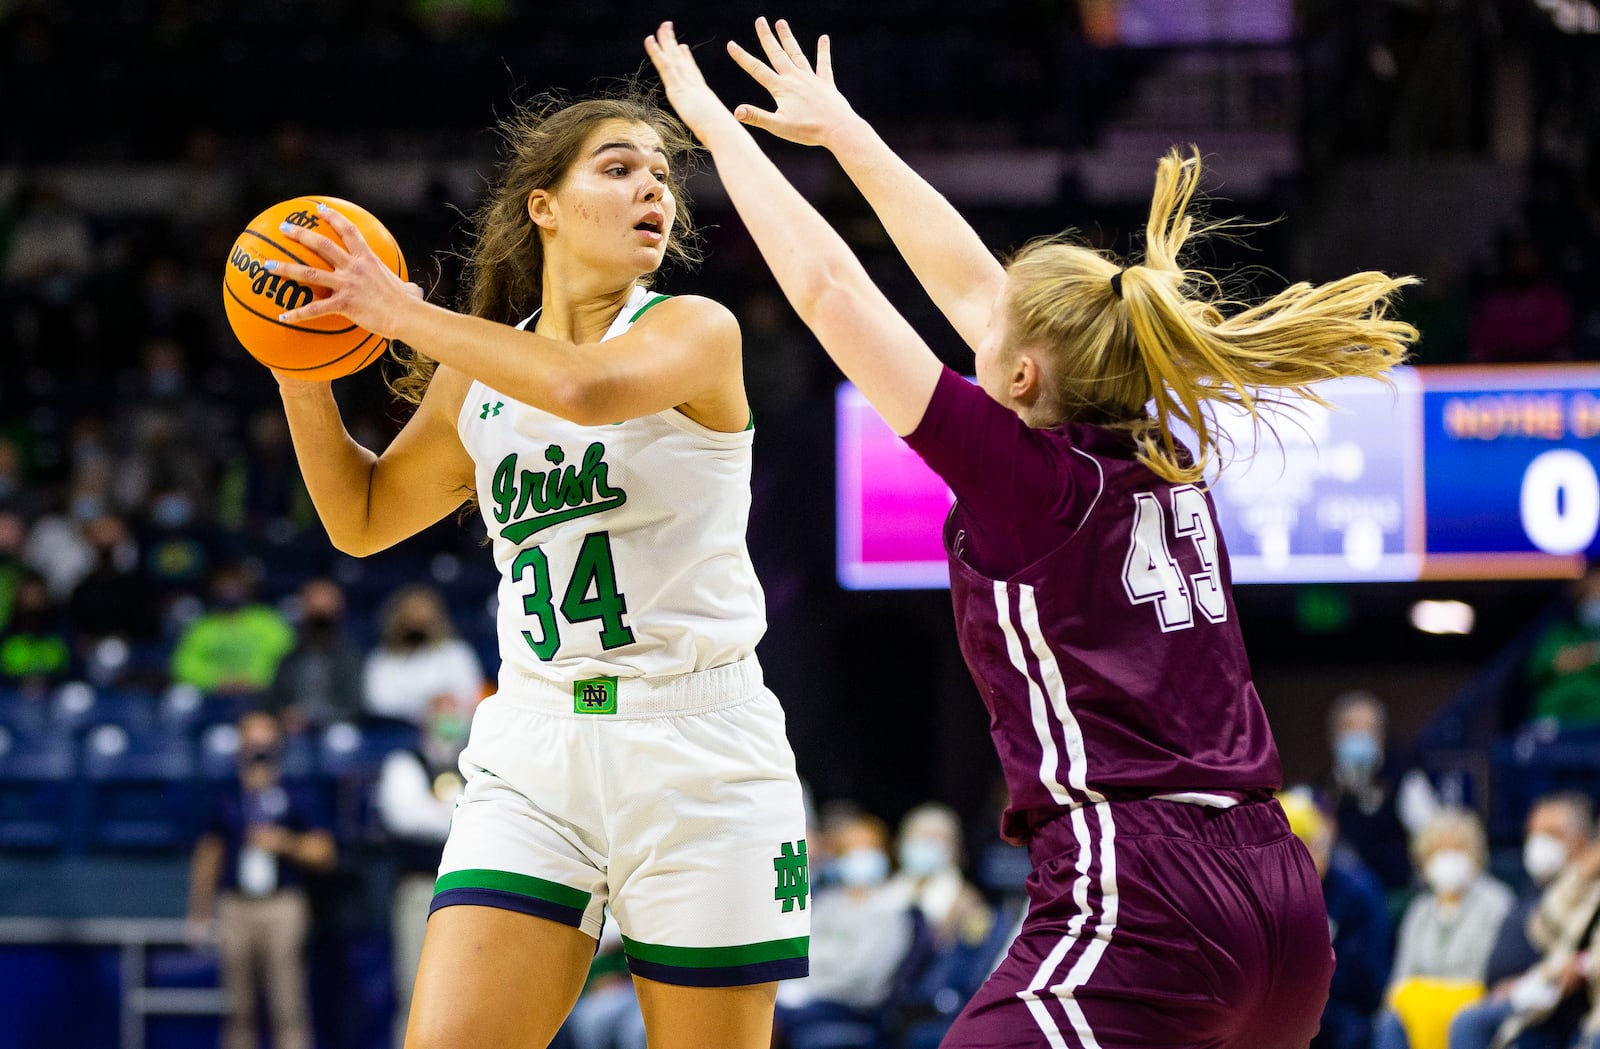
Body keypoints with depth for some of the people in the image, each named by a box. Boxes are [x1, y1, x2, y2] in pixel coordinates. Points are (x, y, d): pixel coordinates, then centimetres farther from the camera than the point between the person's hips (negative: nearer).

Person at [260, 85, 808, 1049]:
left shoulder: (696, 329, -4)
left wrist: (406, 313, -17)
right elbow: (364, 518, 25)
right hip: (533, 756, 3)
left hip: (699, 760, -3)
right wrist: (305, 380, 9)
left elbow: (588, 388, -27)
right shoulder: (477, 374, 11)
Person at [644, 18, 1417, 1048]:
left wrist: (719, 125, 11)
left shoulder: (1030, 478, -4)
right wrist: (843, 130, 34)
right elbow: (967, 281, 26)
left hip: (1138, 901, -9)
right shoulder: (1167, 461, 15)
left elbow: (826, 288, 0)